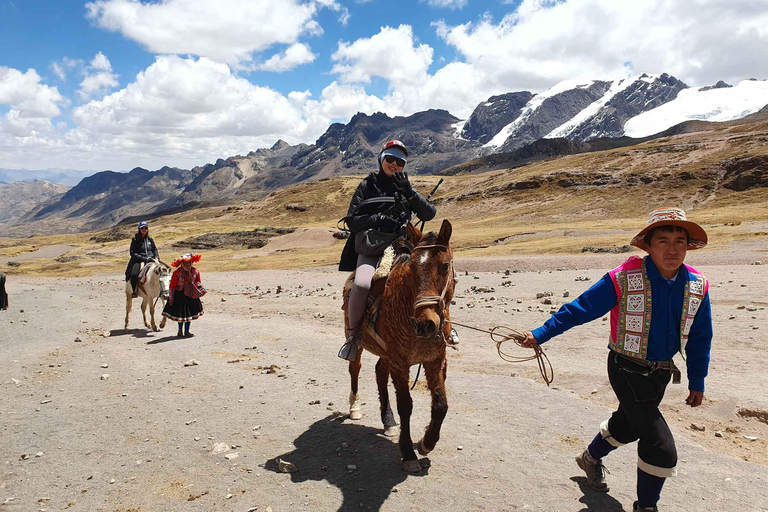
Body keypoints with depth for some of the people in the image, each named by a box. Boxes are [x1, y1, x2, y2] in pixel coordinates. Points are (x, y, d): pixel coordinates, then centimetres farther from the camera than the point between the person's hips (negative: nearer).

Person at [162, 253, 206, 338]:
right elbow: (172, 286, -11)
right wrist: (171, 298, -9)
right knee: (181, 314, 4)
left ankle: (187, 331, 22)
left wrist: (200, 288, -5)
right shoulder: (177, 273, -16)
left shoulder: (195, 272, -4)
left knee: (189, 314, 9)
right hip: (180, 295, -4)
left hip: (191, 295, 4)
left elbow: (198, 282, 13)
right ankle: (180, 331, 23)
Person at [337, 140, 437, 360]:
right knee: (362, 285, -33)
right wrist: (377, 219, -10)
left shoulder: (406, 188, 20)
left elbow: (429, 214, 6)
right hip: (371, 249, -2)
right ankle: (354, 335, -8)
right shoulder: (367, 186, 14)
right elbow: (352, 220, 6)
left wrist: (409, 193, -7)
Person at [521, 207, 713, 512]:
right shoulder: (624, 279, -22)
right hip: (627, 371, -6)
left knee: (628, 425, 28)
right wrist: (540, 334, -17)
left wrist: (697, 382, 9)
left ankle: (591, 458, 57)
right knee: (662, 449, -10)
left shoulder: (697, 286, -8)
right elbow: (579, 310, -16)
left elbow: (699, 338, 4)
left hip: (661, 372, 6)